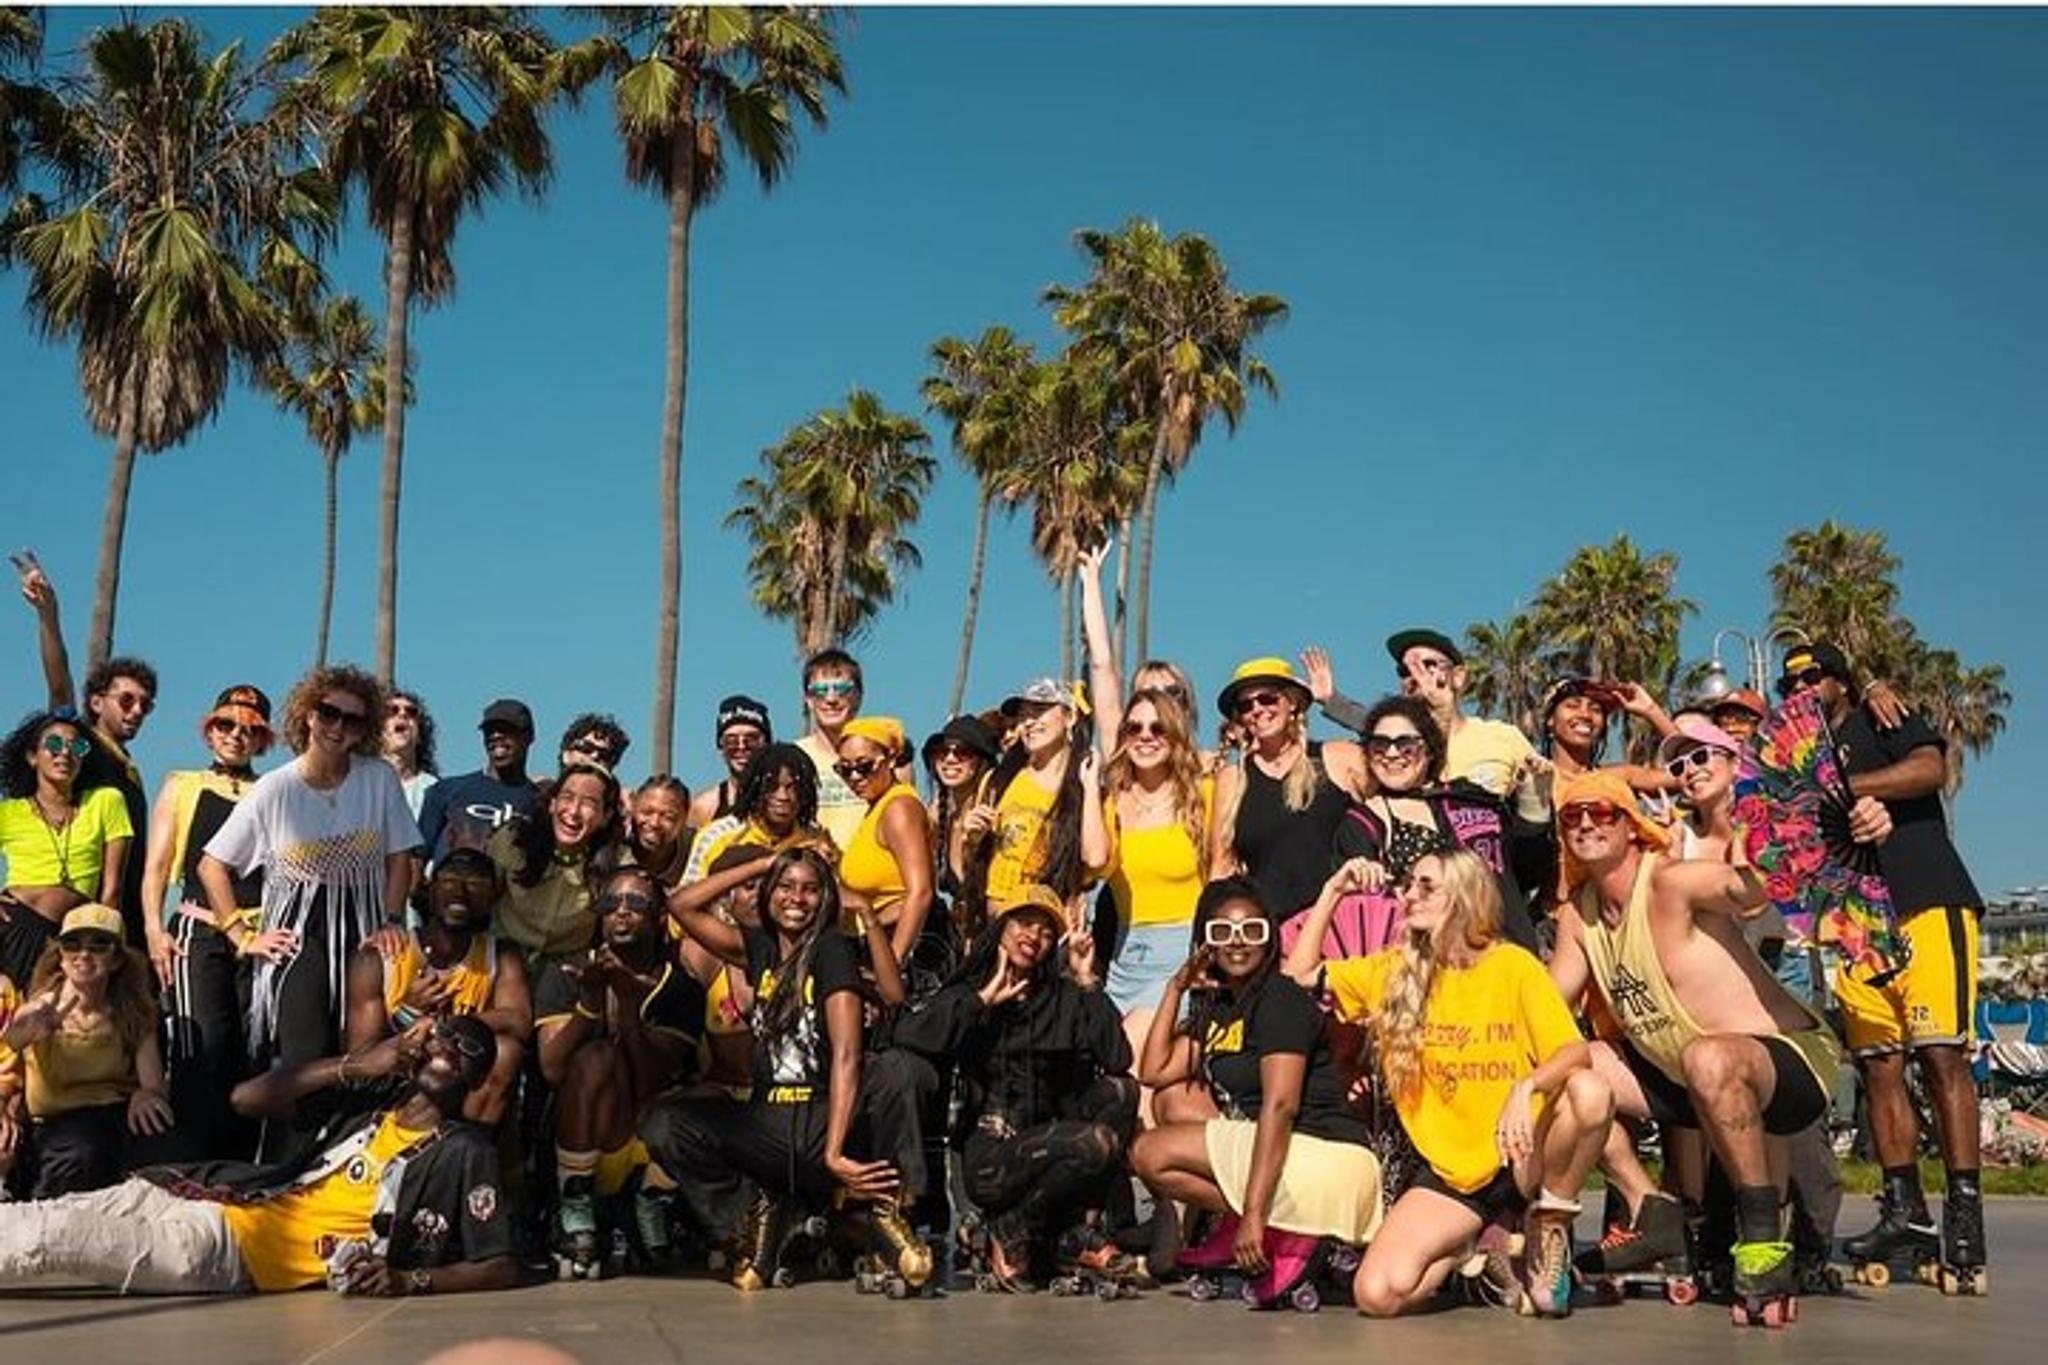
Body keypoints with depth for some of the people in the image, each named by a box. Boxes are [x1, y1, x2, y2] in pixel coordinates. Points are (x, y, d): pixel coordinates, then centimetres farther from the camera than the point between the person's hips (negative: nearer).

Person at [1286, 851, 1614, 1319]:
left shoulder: (1513, 965, -6)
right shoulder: (1394, 970, 6)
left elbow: (1576, 1052, -16)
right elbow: (1300, 973, 9)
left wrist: (1526, 1087, -36)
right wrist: (1332, 892, 4)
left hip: (1520, 1159, -2)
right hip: (1450, 1173, 3)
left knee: (1591, 1092, -34)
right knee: (1376, 1294, -20)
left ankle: (1549, 1225, -8)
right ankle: (1470, 1246, 13)